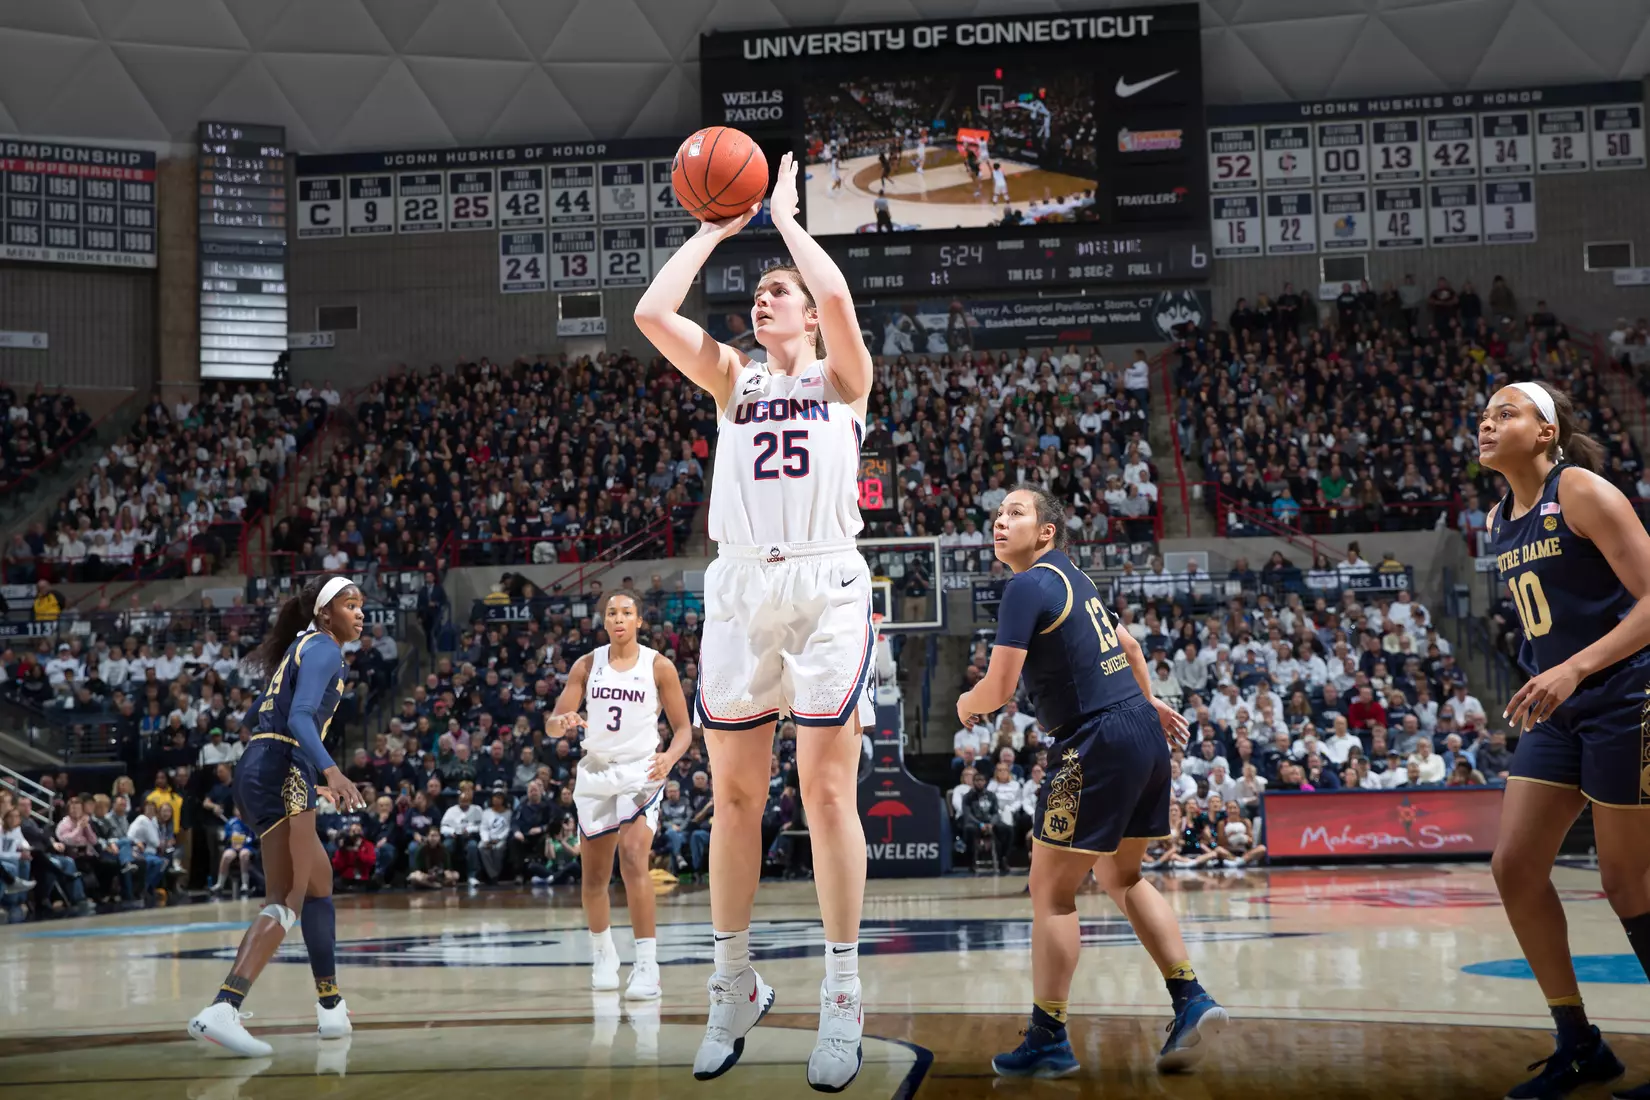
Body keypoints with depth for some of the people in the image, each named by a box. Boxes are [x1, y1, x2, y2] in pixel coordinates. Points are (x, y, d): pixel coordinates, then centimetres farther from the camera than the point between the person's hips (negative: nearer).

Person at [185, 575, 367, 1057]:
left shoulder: (304, 647, 22)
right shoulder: (324, 649, -5)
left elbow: (263, 710, 27)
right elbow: (300, 717, -21)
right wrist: (331, 772, -36)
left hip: (262, 772, 10)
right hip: (281, 775, -10)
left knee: (319, 886, 19)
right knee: (286, 903, -17)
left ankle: (331, 1007, 27)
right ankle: (221, 1010, -32)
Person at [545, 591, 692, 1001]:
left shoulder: (659, 667, -3)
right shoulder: (587, 665, 5)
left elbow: (683, 727, 1)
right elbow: (551, 723, 2)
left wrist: (669, 758, -20)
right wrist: (562, 721, -22)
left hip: (640, 772, -4)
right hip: (596, 772, 4)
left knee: (633, 859, -24)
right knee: (593, 876, 11)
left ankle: (647, 966, -24)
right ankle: (602, 952, 36)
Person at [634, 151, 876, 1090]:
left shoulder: (842, 376, 8)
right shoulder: (732, 377, 16)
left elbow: (838, 296, -14)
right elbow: (652, 312, 1)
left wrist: (784, 217, 0)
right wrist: (717, 229, 8)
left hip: (826, 583, -3)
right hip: (739, 584, 3)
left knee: (827, 791, -5)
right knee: (735, 794, 5)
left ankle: (842, 1000, 1)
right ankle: (735, 987, 16)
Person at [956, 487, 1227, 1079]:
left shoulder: (1028, 586, -10)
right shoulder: (1075, 579, 18)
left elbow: (997, 689, -14)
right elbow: (1127, 645, 32)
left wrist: (965, 704, 7)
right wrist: (1149, 701, 46)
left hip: (1099, 742, -9)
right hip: (1144, 729, 10)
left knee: (1051, 891, -1)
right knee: (1121, 877, 22)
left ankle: (1048, 1041, 4)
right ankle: (1192, 1001, 16)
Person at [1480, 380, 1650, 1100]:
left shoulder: (1581, 491, -13)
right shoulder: (1498, 521, 10)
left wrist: (1574, 669, -30)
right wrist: (1545, 681, 17)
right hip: (1559, 711, 8)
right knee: (1514, 867, 2)